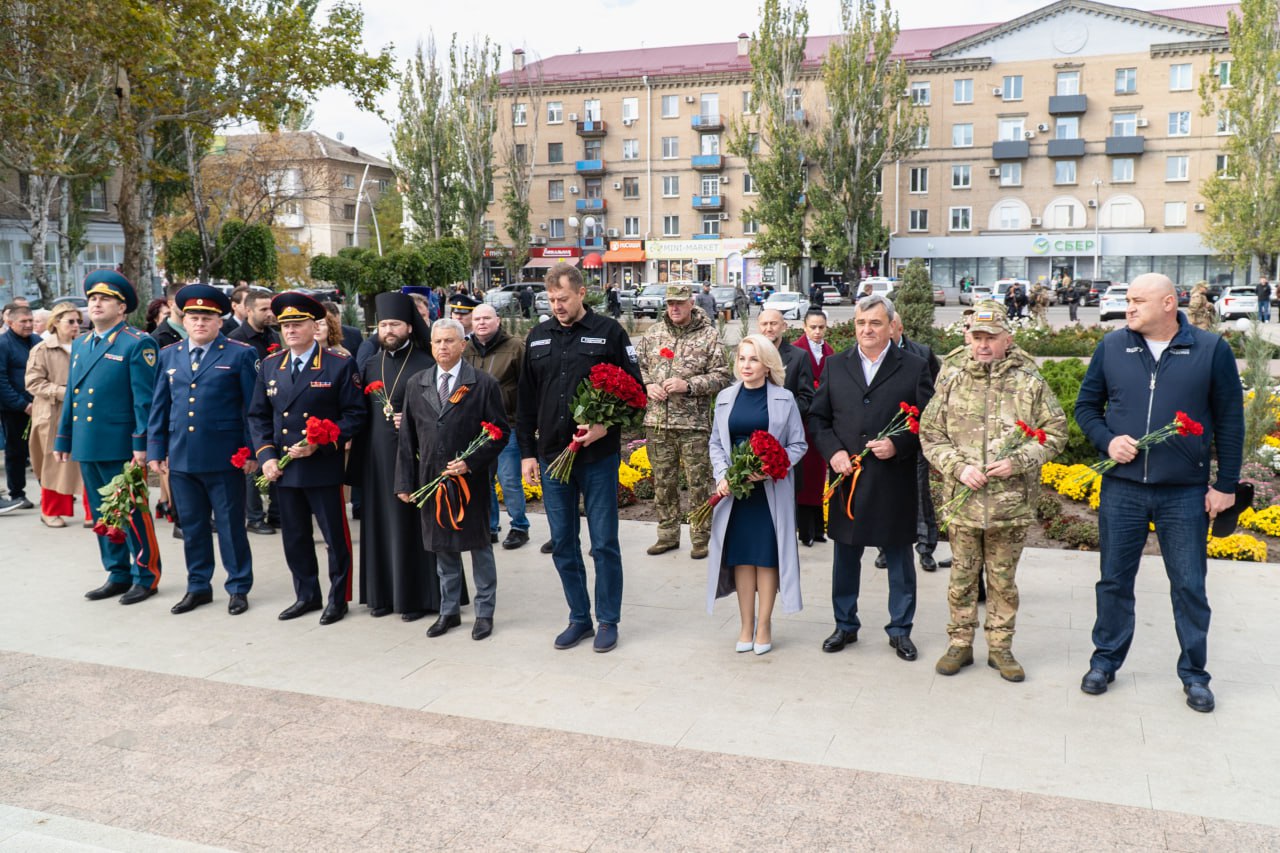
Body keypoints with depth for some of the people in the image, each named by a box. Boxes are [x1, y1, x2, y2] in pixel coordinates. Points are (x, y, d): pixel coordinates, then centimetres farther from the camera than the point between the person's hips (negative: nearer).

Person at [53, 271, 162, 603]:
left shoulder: (137, 344, -6)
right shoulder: (80, 344, 16)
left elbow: (144, 399, -12)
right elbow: (71, 395, 19)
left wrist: (142, 444, -16)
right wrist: (63, 439, 16)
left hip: (120, 447, -7)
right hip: (87, 446, 7)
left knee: (132, 512, 1)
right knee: (102, 514, 13)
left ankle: (146, 576, 12)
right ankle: (118, 575, 24)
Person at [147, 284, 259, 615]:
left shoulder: (240, 354, -2)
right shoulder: (169, 356, 12)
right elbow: (159, 407, 13)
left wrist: (251, 451, -8)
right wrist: (156, 451, 8)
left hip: (224, 458, -4)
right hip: (180, 458, 4)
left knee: (230, 525, 5)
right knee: (192, 526, 13)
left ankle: (238, 587, 16)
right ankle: (198, 586, 25)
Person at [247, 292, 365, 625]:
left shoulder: (340, 365, -6)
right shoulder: (270, 365, 9)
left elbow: (354, 415, -7)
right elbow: (258, 415, 12)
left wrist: (319, 445, -16)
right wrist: (265, 455, -2)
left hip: (323, 468, -5)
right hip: (283, 468, 5)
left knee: (335, 536, 5)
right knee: (294, 538, 14)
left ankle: (338, 597, 20)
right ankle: (306, 595, 29)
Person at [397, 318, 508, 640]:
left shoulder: (484, 384, -5)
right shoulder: (417, 384, 7)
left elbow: (501, 431, -5)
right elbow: (407, 436, 8)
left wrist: (471, 462, -16)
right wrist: (405, 481, 3)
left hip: (470, 480, -3)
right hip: (432, 479, 4)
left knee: (479, 546, 8)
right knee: (442, 547, 13)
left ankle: (485, 612, 21)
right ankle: (449, 611, 27)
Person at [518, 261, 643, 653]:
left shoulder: (609, 332, -3)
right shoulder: (538, 337, 9)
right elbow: (525, 400, 13)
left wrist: (607, 425, -17)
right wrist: (527, 452, 9)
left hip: (598, 456, -4)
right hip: (551, 456, 4)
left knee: (604, 543, 3)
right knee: (562, 544, 10)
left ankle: (608, 621, 17)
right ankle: (579, 618, 24)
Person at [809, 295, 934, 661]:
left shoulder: (914, 366, -1)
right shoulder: (835, 366, 6)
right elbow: (817, 417, 8)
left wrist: (898, 445, -17)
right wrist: (833, 452, -7)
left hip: (895, 483, -2)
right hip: (847, 478, 2)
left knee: (899, 559, 10)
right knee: (846, 557, 13)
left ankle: (900, 630, 25)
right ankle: (845, 625, 29)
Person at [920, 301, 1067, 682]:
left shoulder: (1030, 383, 0)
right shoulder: (952, 384, 3)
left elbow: (1055, 433, 2)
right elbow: (930, 436, 4)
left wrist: (1017, 461, -12)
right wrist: (959, 466, -10)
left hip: (1011, 503, -1)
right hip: (962, 501, 1)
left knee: (1003, 580, 11)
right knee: (962, 577, 10)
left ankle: (1000, 647, 25)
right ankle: (960, 644, 24)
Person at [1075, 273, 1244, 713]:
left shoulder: (1211, 350, -4)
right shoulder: (1112, 346, 0)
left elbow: (1229, 422, 0)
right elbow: (1086, 405, 9)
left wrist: (1226, 485, -1)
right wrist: (1108, 440, -10)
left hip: (1186, 493, -1)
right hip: (1121, 488, 2)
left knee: (1189, 586, 8)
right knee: (1114, 580, 11)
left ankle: (1194, 673, 24)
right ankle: (1105, 660, 27)